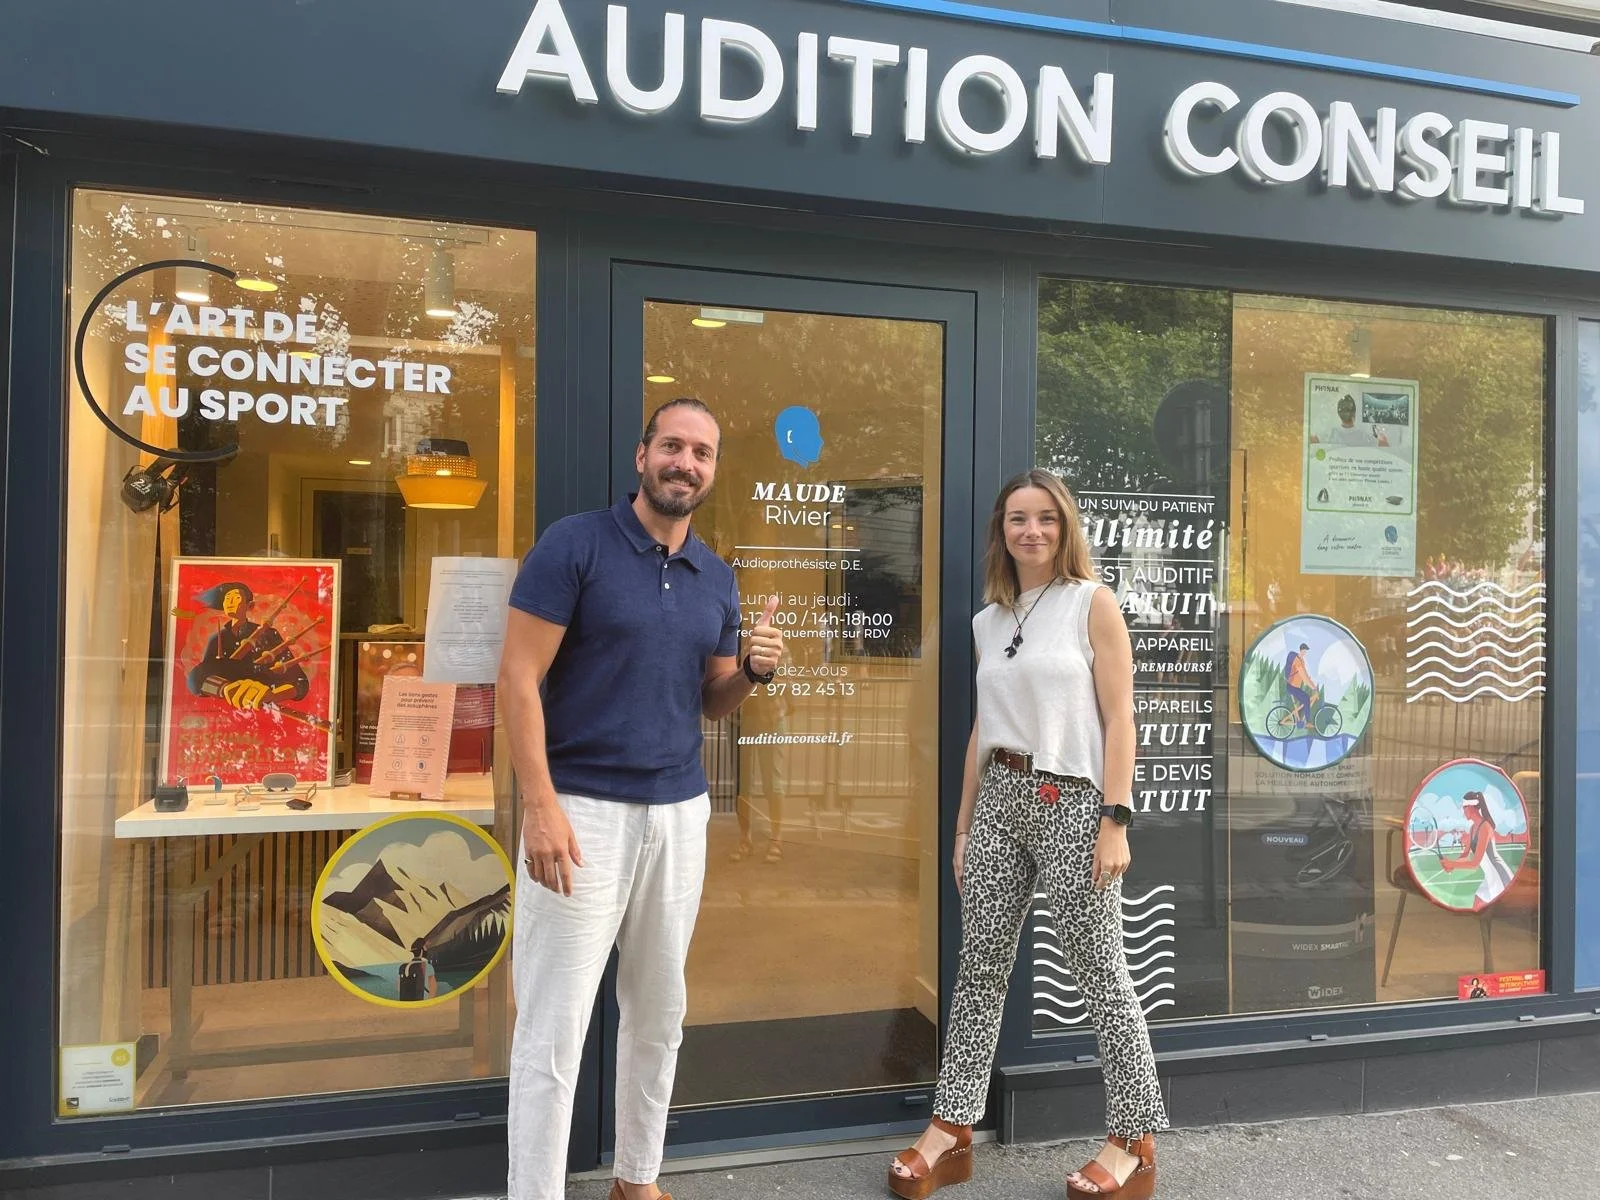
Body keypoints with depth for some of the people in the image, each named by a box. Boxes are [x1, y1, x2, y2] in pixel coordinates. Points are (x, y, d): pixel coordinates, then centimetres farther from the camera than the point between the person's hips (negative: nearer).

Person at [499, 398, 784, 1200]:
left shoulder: (717, 579, 9)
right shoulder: (573, 545, -8)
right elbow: (518, 678, -11)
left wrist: (753, 669, -6)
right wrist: (539, 805, -19)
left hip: (680, 812, 6)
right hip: (582, 810, -6)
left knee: (659, 1011, 16)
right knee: (553, 1026, 0)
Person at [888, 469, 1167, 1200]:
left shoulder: (1092, 602, -2)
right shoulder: (989, 621, 12)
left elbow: (1119, 718, -7)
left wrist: (1115, 820, -14)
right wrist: (963, 825, 13)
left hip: (1069, 803, -5)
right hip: (998, 800, 5)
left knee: (1099, 974, 3)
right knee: (979, 968, 7)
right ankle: (951, 1130, 17)